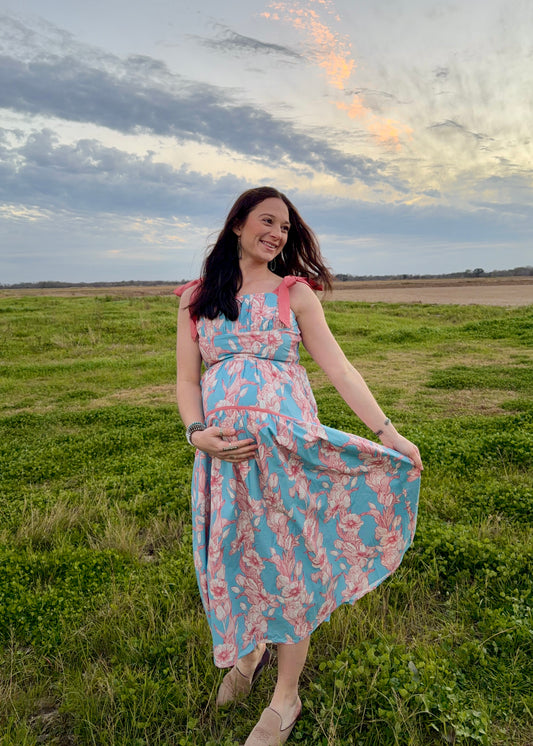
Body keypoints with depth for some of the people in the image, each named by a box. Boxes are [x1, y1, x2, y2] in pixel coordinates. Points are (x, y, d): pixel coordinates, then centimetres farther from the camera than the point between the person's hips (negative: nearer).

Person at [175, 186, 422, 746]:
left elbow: (337, 368, 1)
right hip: (223, 449, 2)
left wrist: (388, 432, -4)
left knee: (289, 557, 6)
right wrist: (198, 434, -12)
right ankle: (249, 650, 46)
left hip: (287, 444, -2)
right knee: (233, 555, 13)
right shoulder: (196, 298, 9)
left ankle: (285, 699, 29)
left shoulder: (296, 292, 4)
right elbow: (186, 379, 6)